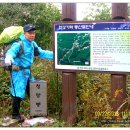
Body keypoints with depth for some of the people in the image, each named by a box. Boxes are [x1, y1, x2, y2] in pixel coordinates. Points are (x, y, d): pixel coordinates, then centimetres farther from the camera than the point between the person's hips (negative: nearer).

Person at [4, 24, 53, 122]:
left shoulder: (33, 44, 7)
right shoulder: (18, 44, -19)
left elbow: (42, 53, 14)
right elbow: (11, 52, -36)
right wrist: (8, 57, -60)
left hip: (28, 71, 8)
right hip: (19, 72, -8)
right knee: (18, 94, -5)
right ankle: (15, 114, 14)